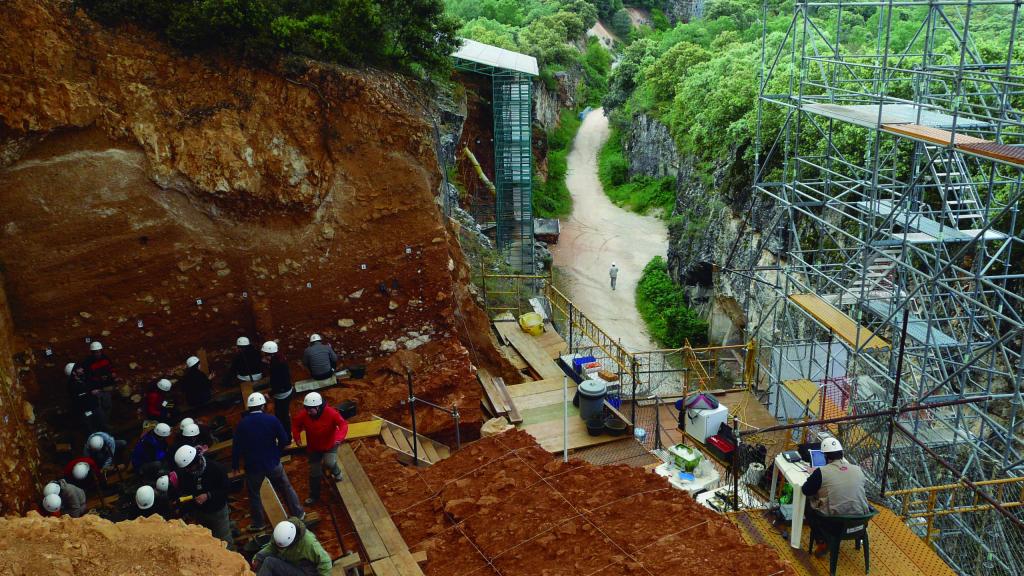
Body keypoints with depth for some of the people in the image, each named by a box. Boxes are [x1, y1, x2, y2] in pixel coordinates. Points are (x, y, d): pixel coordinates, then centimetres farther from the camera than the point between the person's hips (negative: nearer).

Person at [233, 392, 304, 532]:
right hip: (273, 463, 0)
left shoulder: (242, 424, -12)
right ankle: (298, 513, 28)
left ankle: (258, 523, 28)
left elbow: (236, 446, -7)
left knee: (254, 494, 18)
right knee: (286, 488, 18)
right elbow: (284, 440, -10)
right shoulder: (271, 420, -13)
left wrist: (234, 464, 8)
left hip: (253, 466, 0)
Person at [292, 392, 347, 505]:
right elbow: (296, 424, -2)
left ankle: (336, 472, 9)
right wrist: (296, 435, -20)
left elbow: (343, 424, -27)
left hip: (330, 445, -3)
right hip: (313, 448, 3)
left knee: (329, 463, -28)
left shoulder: (330, 413, -28)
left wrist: (339, 437, -45)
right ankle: (314, 496, 33)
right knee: (314, 473, 11)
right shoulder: (304, 415, -20)